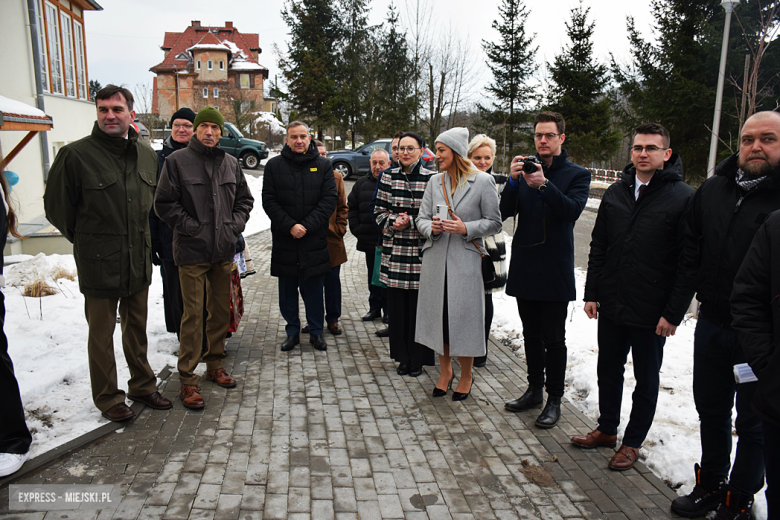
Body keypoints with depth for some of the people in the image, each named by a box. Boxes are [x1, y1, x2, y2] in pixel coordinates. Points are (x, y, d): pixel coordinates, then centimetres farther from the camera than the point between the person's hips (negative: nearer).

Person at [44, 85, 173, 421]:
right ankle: (107, 397, 25)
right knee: (101, 334, 8)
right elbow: (56, 206, -3)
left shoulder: (146, 154, 5)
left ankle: (142, 385, 34)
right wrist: (86, 239, 4)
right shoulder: (75, 154, -12)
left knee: (137, 327, 18)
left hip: (139, 259, 5)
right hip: (98, 263, -5)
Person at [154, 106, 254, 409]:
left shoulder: (230, 163, 11)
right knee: (193, 314, -4)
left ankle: (215, 364, 30)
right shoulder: (177, 161, -2)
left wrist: (234, 226, 2)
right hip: (192, 251, -5)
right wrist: (192, 227, -12)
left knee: (222, 310, 13)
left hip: (224, 251, 5)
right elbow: (164, 203, -5)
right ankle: (188, 379, 6)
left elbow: (245, 199, 17)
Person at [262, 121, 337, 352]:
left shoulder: (323, 165, 5)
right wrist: (290, 226, -14)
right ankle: (292, 331, 24)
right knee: (287, 289, 9)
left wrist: (307, 226, -13)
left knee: (314, 289, 7)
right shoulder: (274, 165, 5)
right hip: (284, 240, 1)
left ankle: (316, 331, 21)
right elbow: (269, 201, -1)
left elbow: (329, 199, -3)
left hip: (315, 240, -1)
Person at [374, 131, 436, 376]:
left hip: (420, 251, -2)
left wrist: (410, 221, -13)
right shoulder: (388, 177, 7)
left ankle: (418, 359, 18)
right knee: (397, 306, 7)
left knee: (419, 307, 2)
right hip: (394, 250, 2)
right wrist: (393, 222, -11)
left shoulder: (431, 179, -1)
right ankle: (402, 357, 23)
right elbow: (379, 212, 8)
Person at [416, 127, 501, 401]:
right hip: (436, 258, 4)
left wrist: (466, 228, -16)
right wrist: (431, 227, -11)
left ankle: (466, 376, 23)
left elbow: (494, 223, -2)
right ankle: (445, 370, 29)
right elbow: (422, 218, 10)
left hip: (465, 259, -4)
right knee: (438, 314, 9)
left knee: (464, 315, 2)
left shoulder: (483, 181, -4)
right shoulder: (435, 181, 10)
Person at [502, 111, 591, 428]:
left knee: (553, 339, 2)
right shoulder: (526, 169, 10)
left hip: (555, 271, -4)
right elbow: (506, 212, -1)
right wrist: (512, 181, -18)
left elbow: (573, 210, -18)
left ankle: (554, 399, 15)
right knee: (531, 335, 14)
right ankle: (534, 390, 28)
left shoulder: (577, 175, 1)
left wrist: (544, 184, -29)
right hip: (524, 267, 4)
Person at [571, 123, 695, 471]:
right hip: (611, 305, 5)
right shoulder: (615, 193, 6)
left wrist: (673, 312, -14)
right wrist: (592, 293, 5)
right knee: (609, 369, 17)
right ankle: (607, 429, 36)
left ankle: (632, 442, 29)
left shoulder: (683, 197, -9)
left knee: (646, 378, 13)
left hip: (652, 312, -4)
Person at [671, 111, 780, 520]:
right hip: (713, 323, 5)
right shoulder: (713, 190, 5)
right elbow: (690, 249, 13)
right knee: (711, 410, 18)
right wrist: (700, 291, 4)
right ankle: (710, 485, 37)